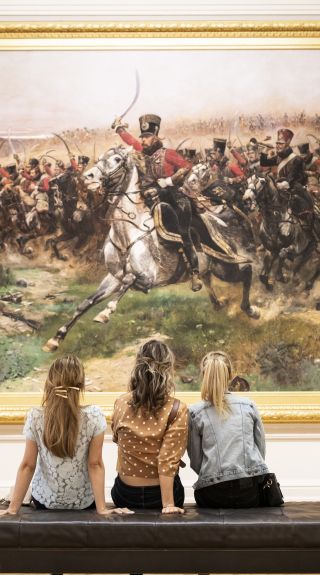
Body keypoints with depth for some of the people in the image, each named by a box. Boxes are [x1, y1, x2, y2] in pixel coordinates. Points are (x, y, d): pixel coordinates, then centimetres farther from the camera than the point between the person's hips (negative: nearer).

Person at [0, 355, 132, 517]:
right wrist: (102, 509, -10)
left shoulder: (35, 417, -19)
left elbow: (27, 465, -12)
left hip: (45, 500, 1)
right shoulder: (94, 416, -21)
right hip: (84, 502, -1)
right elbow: (95, 465, -16)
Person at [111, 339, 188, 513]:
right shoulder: (177, 410, -19)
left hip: (125, 494, 2)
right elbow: (168, 461, -22)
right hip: (160, 493, -2)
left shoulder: (121, 404, -8)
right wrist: (168, 505, -20)